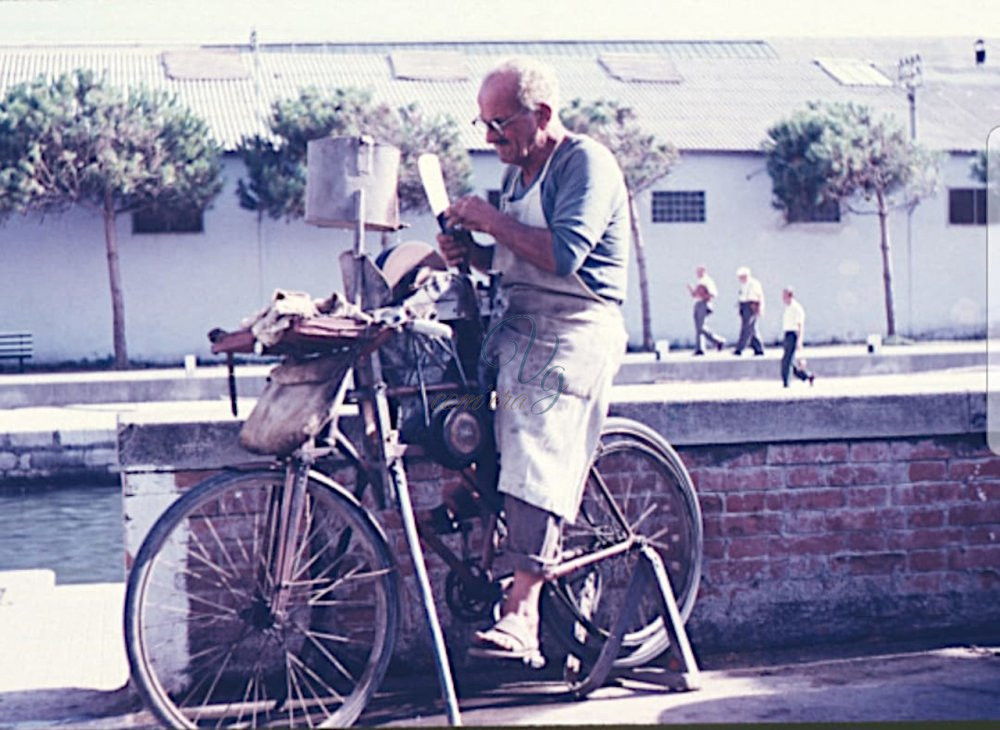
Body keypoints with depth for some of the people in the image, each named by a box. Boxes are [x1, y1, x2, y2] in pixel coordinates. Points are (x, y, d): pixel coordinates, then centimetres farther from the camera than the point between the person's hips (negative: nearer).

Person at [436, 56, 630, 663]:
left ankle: (520, 616, -23)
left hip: (571, 334, -10)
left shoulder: (587, 162, -9)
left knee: (536, 464, -19)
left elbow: (563, 254, -23)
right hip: (518, 328, 10)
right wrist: (469, 253, 5)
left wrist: (491, 221, -15)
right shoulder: (519, 171, 19)